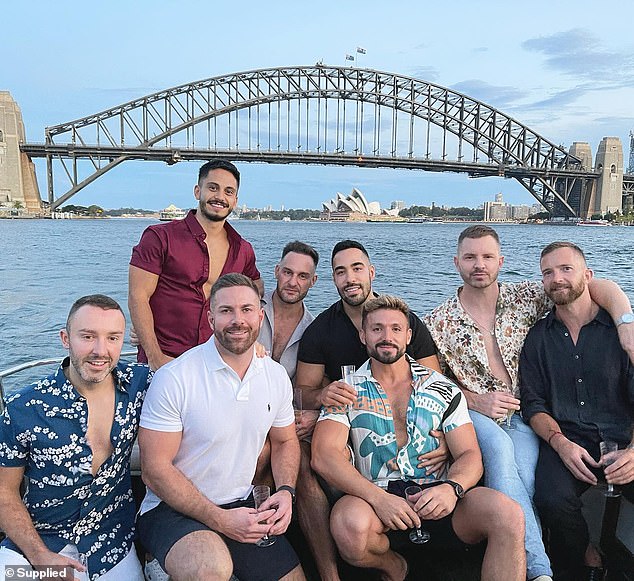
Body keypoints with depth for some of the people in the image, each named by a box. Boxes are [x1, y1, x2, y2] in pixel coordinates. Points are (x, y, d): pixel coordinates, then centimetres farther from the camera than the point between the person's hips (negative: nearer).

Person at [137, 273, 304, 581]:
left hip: (242, 507, 6)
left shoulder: (276, 375, -1)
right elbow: (155, 470, -16)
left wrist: (285, 492, -6)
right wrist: (220, 520, -21)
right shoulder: (173, 378, -18)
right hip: (173, 510, -5)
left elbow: (284, 442, 13)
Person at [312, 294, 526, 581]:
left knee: (508, 515, -28)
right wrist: (377, 497, -23)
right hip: (376, 496, 1)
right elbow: (323, 455, -8)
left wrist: (451, 487, -19)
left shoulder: (443, 389, 9)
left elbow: (469, 456, 5)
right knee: (349, 523, -33)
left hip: (436, 497, 0)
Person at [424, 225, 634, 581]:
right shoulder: (438, 323, -1)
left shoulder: (525, 297, 1)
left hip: (522, 415, 1)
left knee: (522, 477, -29)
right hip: (474, 415, -1)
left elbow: (605, 289, 0)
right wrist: (476, 401, -10)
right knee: (499, 447, -34)